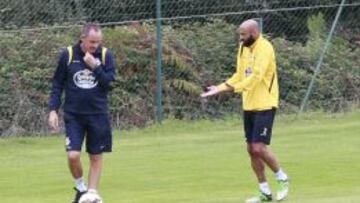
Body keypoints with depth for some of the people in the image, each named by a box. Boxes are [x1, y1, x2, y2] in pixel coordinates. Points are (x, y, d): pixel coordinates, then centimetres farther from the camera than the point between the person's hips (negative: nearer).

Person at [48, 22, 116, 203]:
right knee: (73, 156, -11)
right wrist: (53, 110, -3)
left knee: (96, 157, 4)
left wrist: (95, 66, -20)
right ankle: (81, 188, 13)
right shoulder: (68, 55, -3)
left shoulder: (105, 55, -3)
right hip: (73, 115, -1)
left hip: (98, 115, 1)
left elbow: (110, 83, -10)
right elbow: (57, 84, 4)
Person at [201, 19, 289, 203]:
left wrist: (234, 87, -33)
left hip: (264, 105, -8)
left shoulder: (264, 49, -16)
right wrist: (220, 88, 6)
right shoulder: (244, 48, 11)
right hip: (249, 105, 8)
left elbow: (256, 76, -25)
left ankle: (282, 179, 9)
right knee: (251, 150, 6)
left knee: (259, 148, -13)